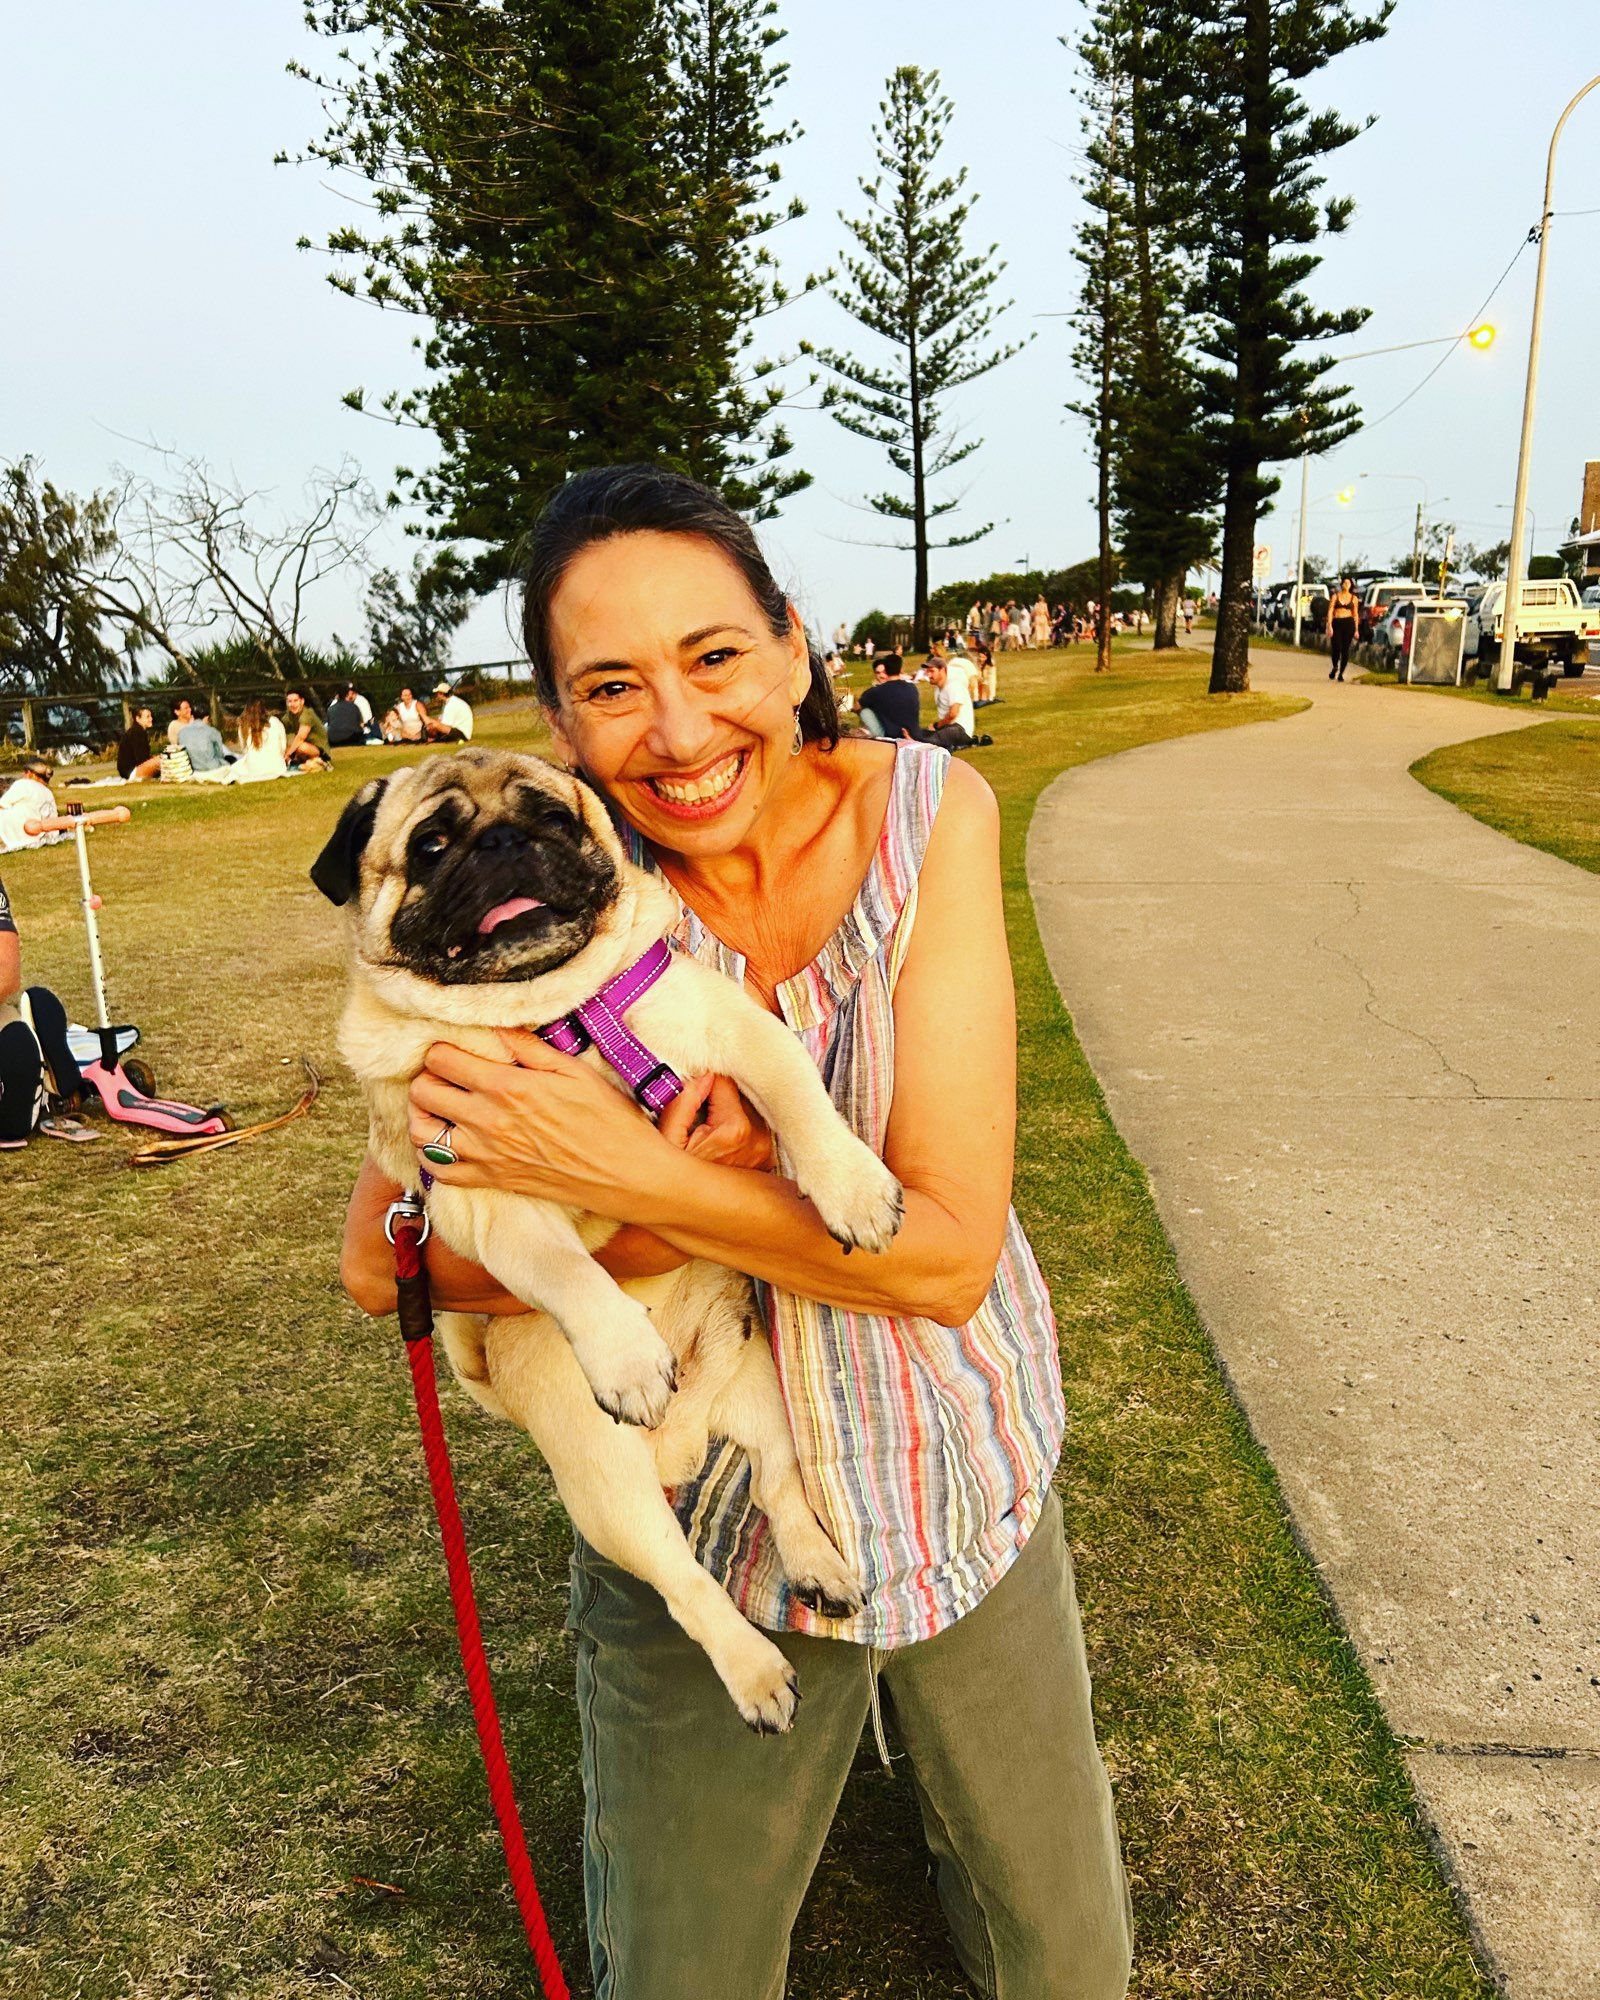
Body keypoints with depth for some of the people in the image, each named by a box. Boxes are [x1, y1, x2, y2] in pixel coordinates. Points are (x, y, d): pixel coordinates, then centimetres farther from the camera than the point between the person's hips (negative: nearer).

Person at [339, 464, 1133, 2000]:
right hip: (702, 1528, 0)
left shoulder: (923, 809, -18)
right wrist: (636, 1235, -28)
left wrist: (618, 1170, -31)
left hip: (970, 1475, 1)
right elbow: (381, 1265, -12)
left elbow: (952, 1246, -23)